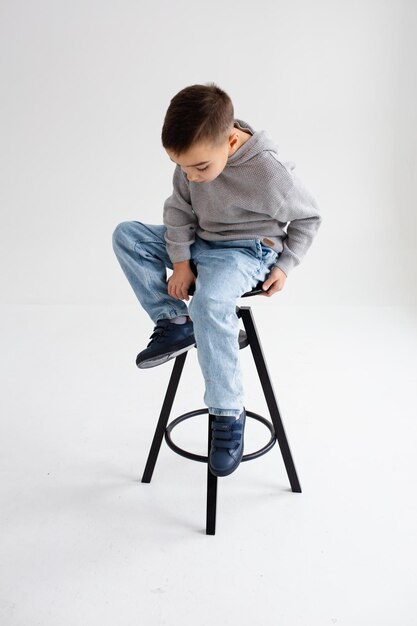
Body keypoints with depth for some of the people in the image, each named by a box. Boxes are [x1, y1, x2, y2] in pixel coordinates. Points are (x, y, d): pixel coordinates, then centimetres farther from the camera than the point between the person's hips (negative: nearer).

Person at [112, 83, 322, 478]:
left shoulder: (268, 172, -25)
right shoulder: (195, 155, -11)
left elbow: (308, 218, -8)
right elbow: (179, 208, 0)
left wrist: (285, 265, -11)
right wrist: (180, 261, -10)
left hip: (248, 250, -7)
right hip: (199, 242, 7)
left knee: (209, 302, -37)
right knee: (126, 235, -7)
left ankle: (229, 415, -23)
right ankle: (174, 321, -7)